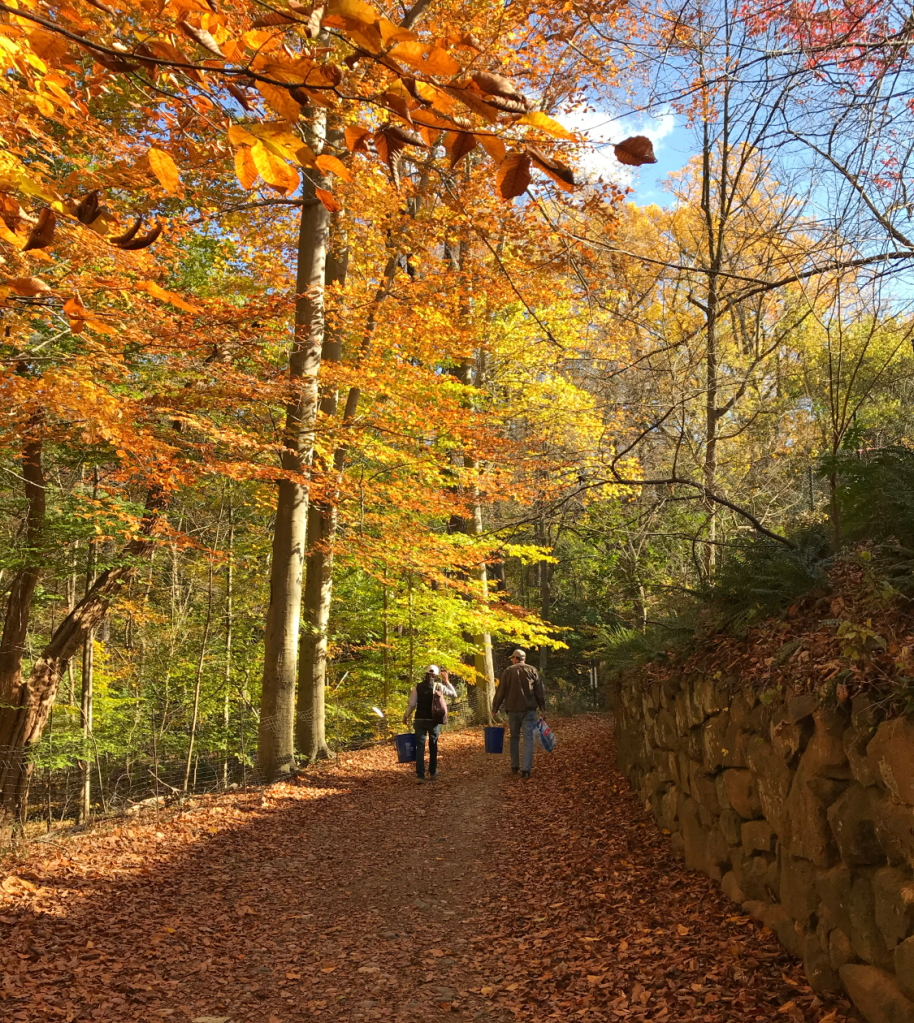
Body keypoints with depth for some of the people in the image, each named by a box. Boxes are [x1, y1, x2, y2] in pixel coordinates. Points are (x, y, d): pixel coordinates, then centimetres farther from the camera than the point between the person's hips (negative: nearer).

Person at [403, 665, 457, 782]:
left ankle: (420, 775, -3)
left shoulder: (417, 687, -3)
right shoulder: (439, 686, -4)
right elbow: (454, 694, 8)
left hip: (420, 720, 0)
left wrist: (406, 717, 11)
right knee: (433, 747, 16)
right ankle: (432, 773, 27)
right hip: (434, 720, 0)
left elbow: (411, 704, -2)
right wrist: (447, 681, 11)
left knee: (420, 747, 3)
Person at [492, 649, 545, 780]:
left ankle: (514, 767, 20)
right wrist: (543, 709, 8)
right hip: (529, 710, 0)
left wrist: (495, 708, 10)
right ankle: (526, 770, -13)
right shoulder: (532, 670, 4)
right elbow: (539, 692, 2)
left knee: (514, 738, 15)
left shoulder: (508, 671, 2)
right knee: (528, 739, -3)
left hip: (513, 710, 1)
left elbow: (500, 692, 2)